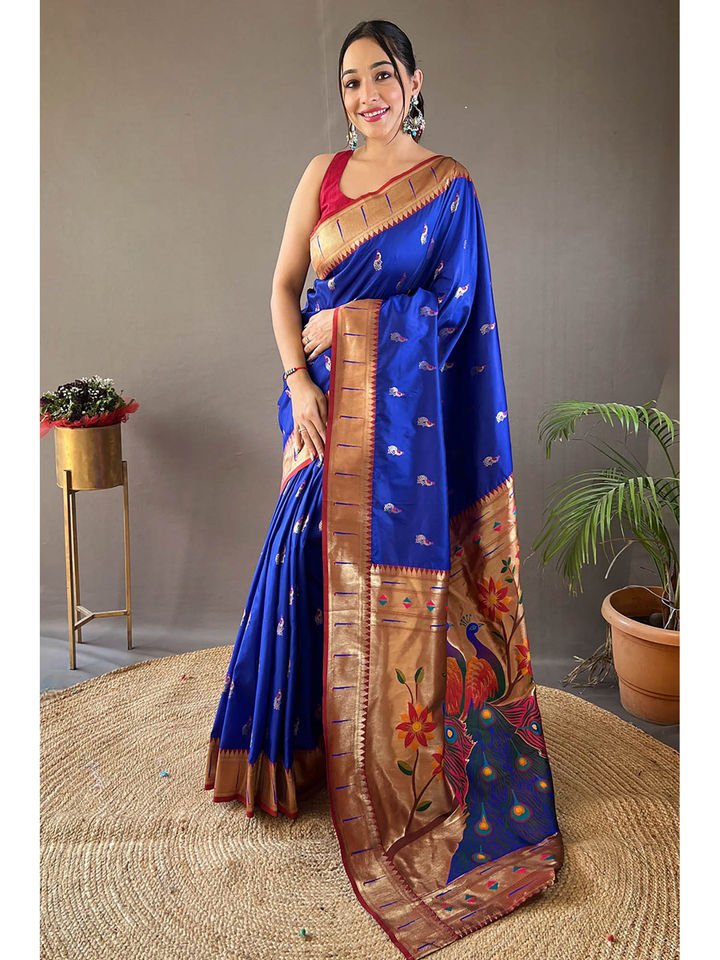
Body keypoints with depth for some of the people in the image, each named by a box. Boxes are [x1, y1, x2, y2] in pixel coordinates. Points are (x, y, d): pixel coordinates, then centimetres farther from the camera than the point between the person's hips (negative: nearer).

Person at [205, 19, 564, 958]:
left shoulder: (449, 184, 0)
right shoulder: (324, 173, 10)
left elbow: (454, 306, -5)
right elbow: (284, 287, 6)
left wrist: (348, 322, -10)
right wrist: (298, 380, -7)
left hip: (407, 415, -3)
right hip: (329, 402, 4)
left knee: (396, 584, 2)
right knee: (317, 568, 6)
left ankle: (401, 771, 20)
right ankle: (321, 742, 27)